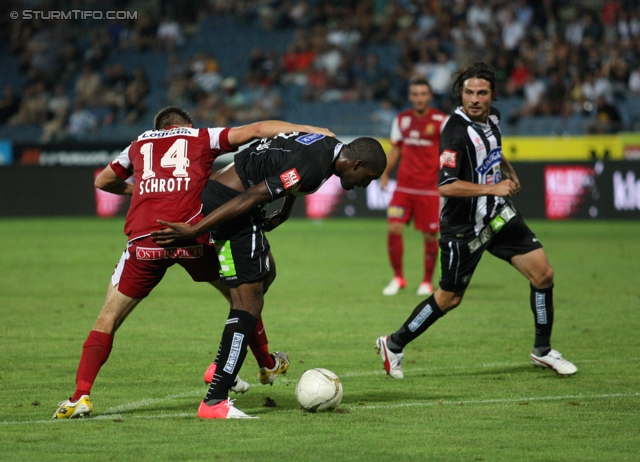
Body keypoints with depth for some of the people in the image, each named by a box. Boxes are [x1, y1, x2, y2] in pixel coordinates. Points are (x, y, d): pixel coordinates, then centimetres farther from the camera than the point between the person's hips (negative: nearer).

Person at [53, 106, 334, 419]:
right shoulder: (202, 138, 21)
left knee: (108, 318, 9)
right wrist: (313, 131, 15)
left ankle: (81, 396, -5)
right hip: (192, 235, -1)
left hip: (145, 239, 1)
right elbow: (257, 130, 14)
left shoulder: (139, 145, 27)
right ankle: (267, 366, 38)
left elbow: (102, 182, 41)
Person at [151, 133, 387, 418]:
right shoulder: (312, 169, -22)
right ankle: (214, 402, -11)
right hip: (227, 203, -11)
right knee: (249, 304, -9)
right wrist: (194, 231, -24)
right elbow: (250, 198, -24)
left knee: (265, 273, 27)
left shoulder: (326, 145, 8)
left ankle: (220, 367, 30)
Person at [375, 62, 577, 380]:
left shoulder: (492, 117, 2)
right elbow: (444, 185, -32)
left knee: (543, 273, 0)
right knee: (449, 299, 4)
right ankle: (393, 345, 23)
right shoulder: (456, 131, -24)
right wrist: (492, 188, -29)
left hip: (498, 214, 7)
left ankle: (542, 351, 16)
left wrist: (509, 171, 13)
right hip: (465, 226, -7)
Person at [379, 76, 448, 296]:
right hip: (404, 186, 3)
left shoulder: (441, 120, -5)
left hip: (429, 188, -3)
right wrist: (385, 173, 9)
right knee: (394, 229, -10)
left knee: (430, 236, 0)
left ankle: (427, 282, 19)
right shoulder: (401, 120, 7)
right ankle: (398, 278, 6)